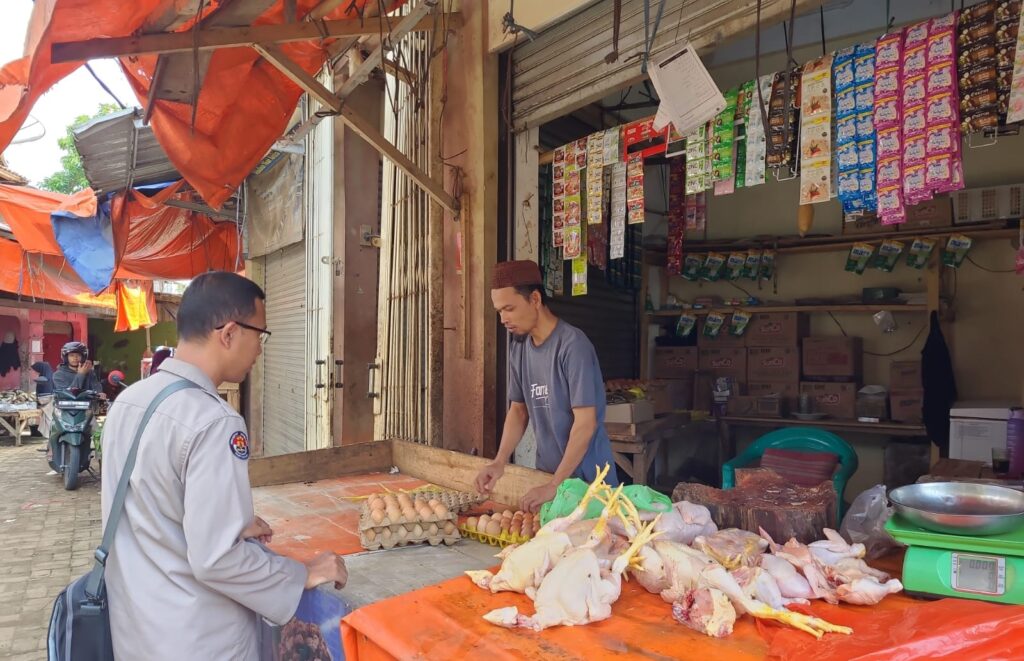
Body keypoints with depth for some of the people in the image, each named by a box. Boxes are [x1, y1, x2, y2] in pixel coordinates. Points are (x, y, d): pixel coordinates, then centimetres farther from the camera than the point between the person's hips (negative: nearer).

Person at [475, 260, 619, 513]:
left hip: (586, 478, -6)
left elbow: (586, 423, -21)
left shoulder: (572, 345, -20)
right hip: (547, 471, 6)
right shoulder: (518, 346, 2)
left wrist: (554, 486, -21)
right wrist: (500, 461, -5)